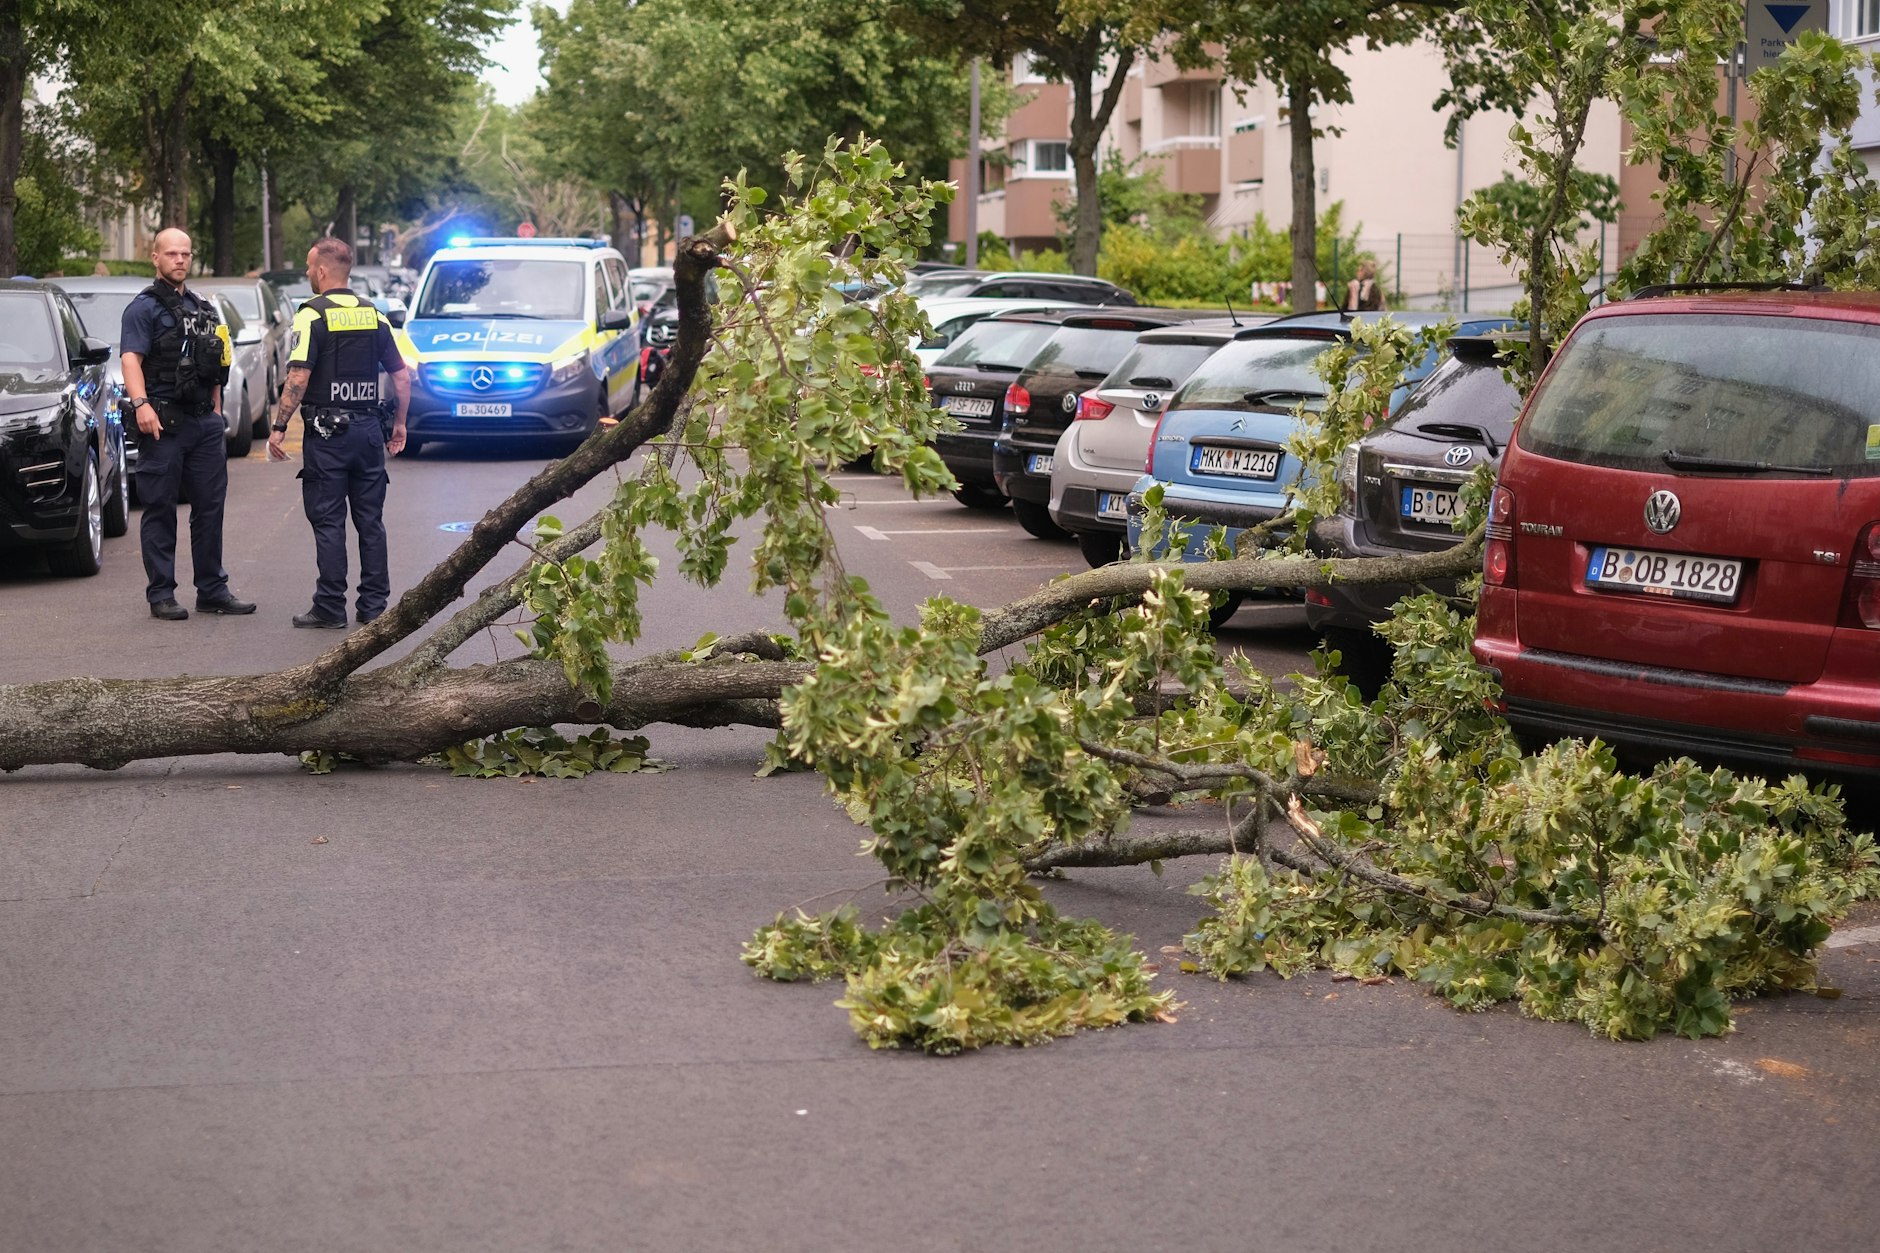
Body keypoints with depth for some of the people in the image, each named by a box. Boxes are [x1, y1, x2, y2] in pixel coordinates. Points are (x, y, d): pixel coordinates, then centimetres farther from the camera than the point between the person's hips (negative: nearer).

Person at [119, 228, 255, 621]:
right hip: (163, 423, -7)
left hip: (204, 422, 7)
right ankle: (161, 595, 2)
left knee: (210, 507, 7)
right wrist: (141, 404, -31)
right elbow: (131, 358, -16)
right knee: (160, 510, -1)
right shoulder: (143, 308, -3)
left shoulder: (202, 309, 19)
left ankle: (213, 591, 14)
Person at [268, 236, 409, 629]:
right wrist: (399, 424, 19)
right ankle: (374, 605, 11)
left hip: (327, 433, -5)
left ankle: (330, 607, -1)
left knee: (328, 522, -1)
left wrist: (278, 427, -10)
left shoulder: (312, 315, -9)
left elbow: (298, 378, -16)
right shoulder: (374, 315, 8)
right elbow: (401, 376, 9)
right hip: (369, 428, 5)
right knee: (370, 520, 9)